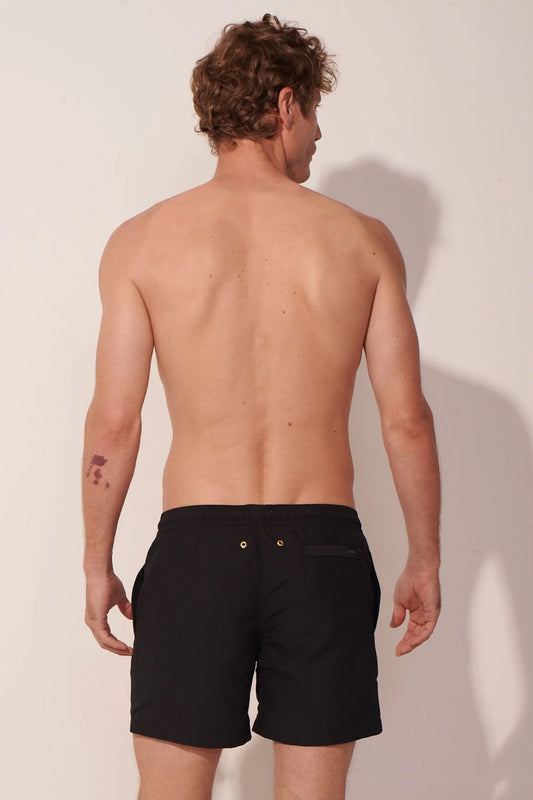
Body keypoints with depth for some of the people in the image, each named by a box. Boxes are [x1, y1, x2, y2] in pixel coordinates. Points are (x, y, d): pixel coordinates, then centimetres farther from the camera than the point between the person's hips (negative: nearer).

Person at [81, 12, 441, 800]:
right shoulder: (362, 240, 1)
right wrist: (425, 561, 11)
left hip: (196, 543, 0)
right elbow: (407, 420, 1)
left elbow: (114, 422, -2)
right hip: (323, 545, 0)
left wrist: (97, 564, 8)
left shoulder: (141, 241, 0)